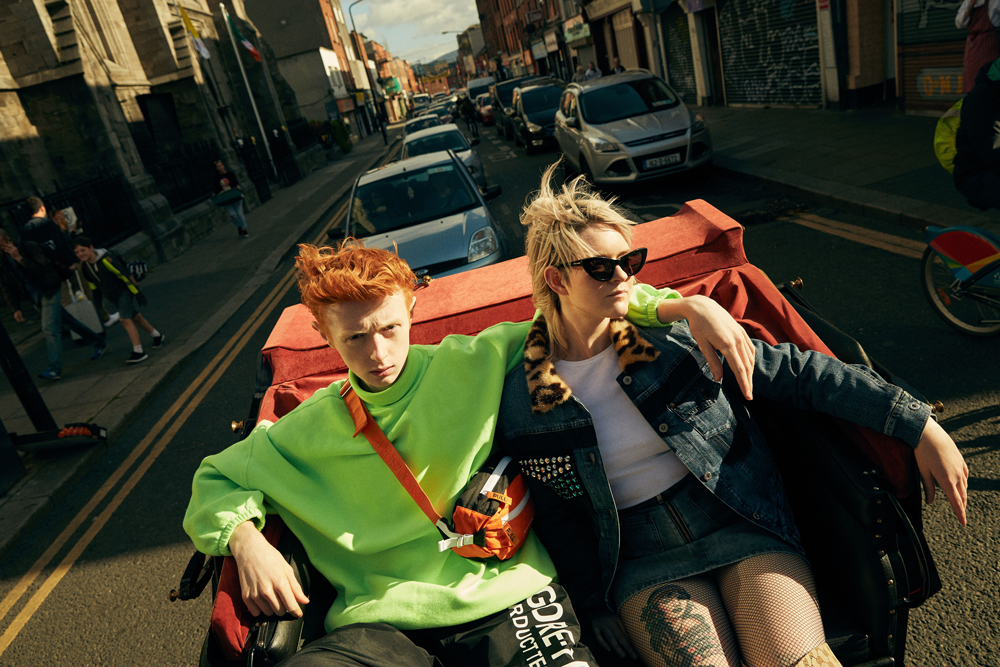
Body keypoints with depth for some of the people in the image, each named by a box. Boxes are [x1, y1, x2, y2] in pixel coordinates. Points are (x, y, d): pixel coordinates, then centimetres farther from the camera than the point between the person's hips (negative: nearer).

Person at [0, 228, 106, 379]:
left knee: (50, 328, -13)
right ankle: (98, 342, 29)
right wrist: (16, 308, 0)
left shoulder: (29, 247, -13)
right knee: (67, 321, 14)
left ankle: (54, 368, -11)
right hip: (35, 297, 7)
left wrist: (20, 258, -28)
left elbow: (42, 269, -23)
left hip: (49, 290, -7)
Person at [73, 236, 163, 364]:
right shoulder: (84, 264, -6)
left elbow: (124, 275, -23)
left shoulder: (106, 259, -27)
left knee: (125, 319, -19)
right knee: (135, 317, 19)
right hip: (111, 295, 8)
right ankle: (157, 336, 39)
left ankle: (139, 352, -18)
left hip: (124, 291, -8)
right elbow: (91, 280, 13)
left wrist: (137, 293, -21)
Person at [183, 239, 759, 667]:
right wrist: (246, 541, -2)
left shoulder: (474, 364, 1)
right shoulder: (311, 427, 8)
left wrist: (686, 305, -6)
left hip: (503, 594, -1)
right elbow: (216, 478, 20)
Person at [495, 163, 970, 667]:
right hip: (645, 558, -1)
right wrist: (595, 601, 2)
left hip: (744, 524, 1)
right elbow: (557, 520, 6)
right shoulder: (522, 404, -5)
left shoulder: (674, 332, -4)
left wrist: (917, 424, -7)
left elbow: (796, 371, -3)